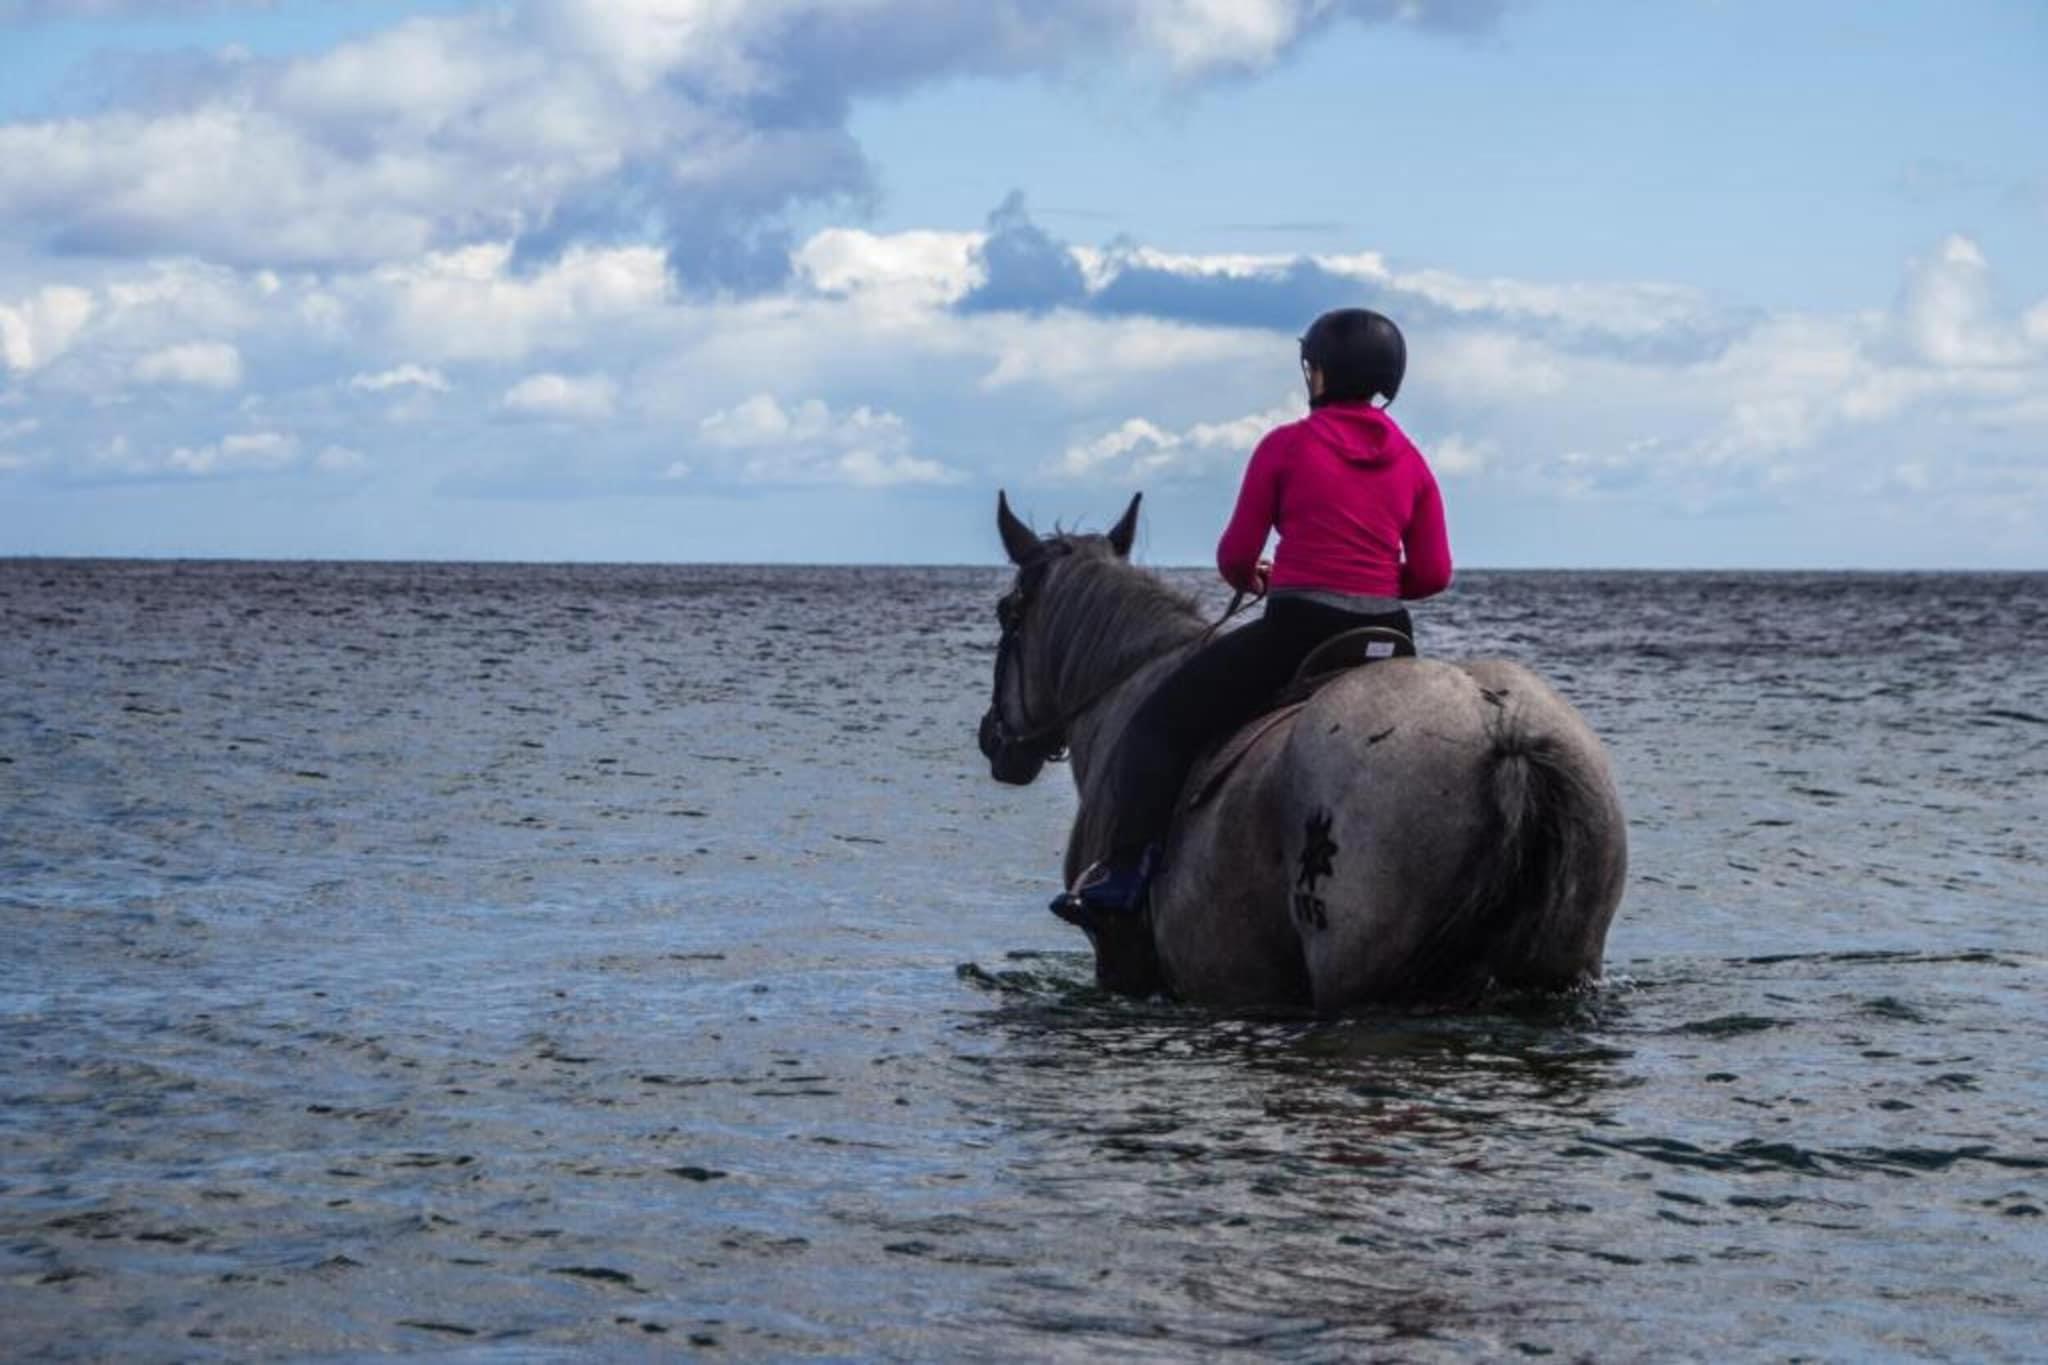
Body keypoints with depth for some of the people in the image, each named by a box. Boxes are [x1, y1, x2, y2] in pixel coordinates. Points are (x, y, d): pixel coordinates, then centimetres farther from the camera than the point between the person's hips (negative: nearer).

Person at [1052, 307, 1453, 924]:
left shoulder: (1286, 446, -4)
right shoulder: (1411, 461, 8)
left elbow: (1234, 556, 0)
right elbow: (1434, 574, 5)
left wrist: (1253, 579, 22)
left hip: (1297, 629, -5)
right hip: (1388, 637, 5)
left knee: (1160, 722, 5)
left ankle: (1127, 870, -5)